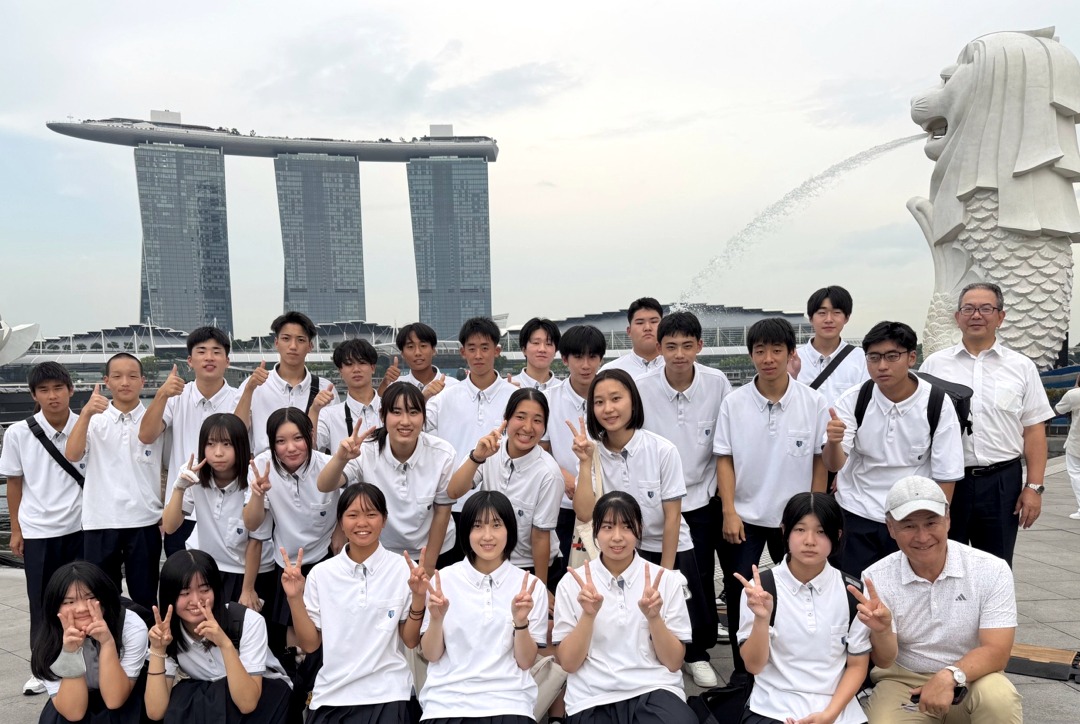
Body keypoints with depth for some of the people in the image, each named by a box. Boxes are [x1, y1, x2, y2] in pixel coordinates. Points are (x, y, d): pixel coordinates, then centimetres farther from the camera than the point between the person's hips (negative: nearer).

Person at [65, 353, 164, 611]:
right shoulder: (95, 420, 3)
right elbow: (72, 455, -15)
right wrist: (85, 413, -27)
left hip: (144, 522, 0)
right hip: (100, 522, 0)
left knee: (144, 598, 8)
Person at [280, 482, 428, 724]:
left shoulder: (404, 570, -5)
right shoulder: (321, 573, 0)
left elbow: (411, 641, -2)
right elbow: (310, 644, 3)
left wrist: (419, 597, -17)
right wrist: (295, 598, -8)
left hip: (385, 697, -2)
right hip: (330, 696, 2)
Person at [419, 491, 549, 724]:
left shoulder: (531, 586, 2)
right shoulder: (444, 579, 3)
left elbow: (525, 661, 2)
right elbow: (431, 655, 5)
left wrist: (521, 622, -15)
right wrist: (436, 619, -13)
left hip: (508, 702, -1)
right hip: (446, 701, 1)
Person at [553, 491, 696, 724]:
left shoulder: (665, 580, 5)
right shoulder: (571, 583, 4)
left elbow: (674, 662, 3)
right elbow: (568, 663, 1)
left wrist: (653, 617, -13)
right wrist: (588, 615, -13)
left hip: (655, 691, 0)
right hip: (593, 700, 1)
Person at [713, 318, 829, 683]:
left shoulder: (813, 402, -7)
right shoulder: (733, 403, -6)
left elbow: (821, 459, -2)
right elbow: (724, 459, -3)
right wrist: (729, 512, -8)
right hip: (744, 516, 0)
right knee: (738, 594, 4)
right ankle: (741, 670, 20)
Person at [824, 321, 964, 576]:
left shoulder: (938, 404, -9)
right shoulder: (853, 400, -7)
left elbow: (946, 475, -4)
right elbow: (834, 465, -15)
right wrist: (833, 441, -37)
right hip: (856, 517, 1)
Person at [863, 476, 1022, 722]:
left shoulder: (992, 571, -12)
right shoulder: (876, 579, -11)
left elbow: (996, 652, -15)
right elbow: (884, 662, -10)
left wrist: (950, 676, -33)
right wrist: (880, 630, -33)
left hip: (970, 678, -1)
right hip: (903, 682, 1)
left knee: (998, 698, -33)